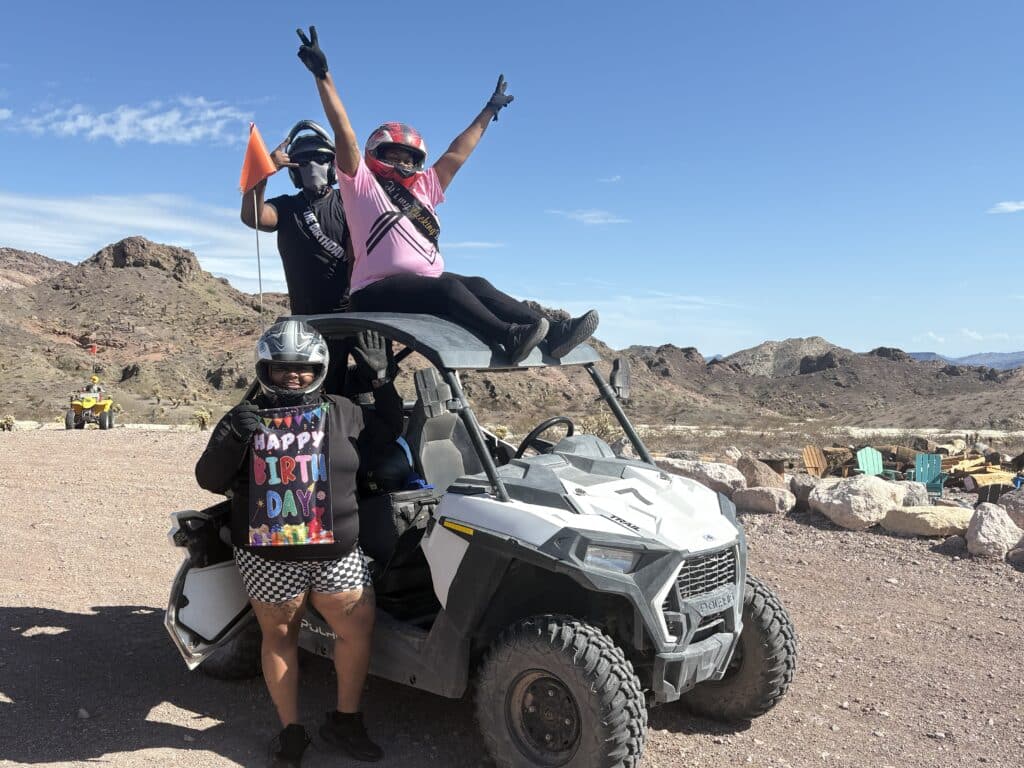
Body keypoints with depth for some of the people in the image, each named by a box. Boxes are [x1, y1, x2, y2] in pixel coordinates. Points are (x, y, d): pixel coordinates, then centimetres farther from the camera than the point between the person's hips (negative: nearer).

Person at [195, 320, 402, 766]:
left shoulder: (342, 413, 5)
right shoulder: (245, 419, 3)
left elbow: (389, 435, 15)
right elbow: (210, 480, -1)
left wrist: (381, 382, 5)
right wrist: (232, 440, -20)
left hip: (335, 554, 2)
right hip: (267, 558, -1)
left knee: (358, 630, 4)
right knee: (279, 638, 11)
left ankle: (345, 720, 25)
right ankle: (290, 731, 28)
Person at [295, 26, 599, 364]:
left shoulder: (423, 188, 26)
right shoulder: (362, 184, 8)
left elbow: (457, 153, 29)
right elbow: (344, 133, -1)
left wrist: (489, 111, 34)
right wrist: (322, 75, -10)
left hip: (427, 285, 7)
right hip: (377, 292, -7)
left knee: (477, 286, -16)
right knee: (447, 287, -30)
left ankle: (548, 333, -30)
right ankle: (509, 337, -47)